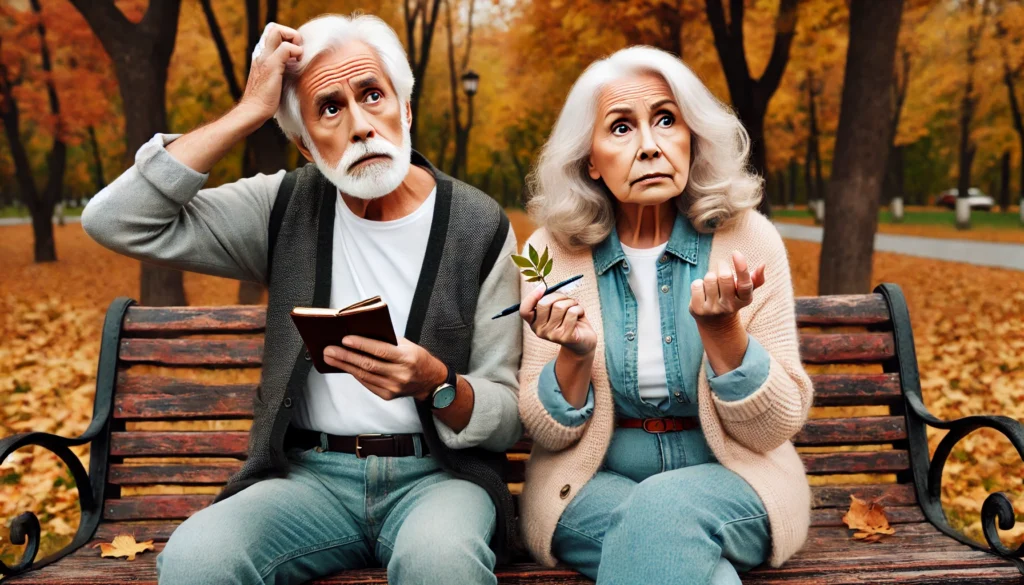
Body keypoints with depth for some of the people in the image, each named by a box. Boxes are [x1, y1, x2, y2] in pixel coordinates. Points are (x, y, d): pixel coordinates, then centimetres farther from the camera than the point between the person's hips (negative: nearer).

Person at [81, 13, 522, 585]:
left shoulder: (479, 227, -2)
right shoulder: (288, 208, 4)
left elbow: (510, 416, -1)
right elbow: (116, 221, -8)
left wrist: (435, 384, -24)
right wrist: (249, 111, -9)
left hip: (437, 472, -2)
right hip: (311, 473, 2)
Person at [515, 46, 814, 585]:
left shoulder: (748, 241, -8)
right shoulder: (551, 252, -6)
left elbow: (777, 427, -8)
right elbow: (548, 434, -3)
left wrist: (721, 327, -24)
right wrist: (575, 357, -22)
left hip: (728, 480, 0)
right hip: (595, 484, 0)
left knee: (663, 510, -32)